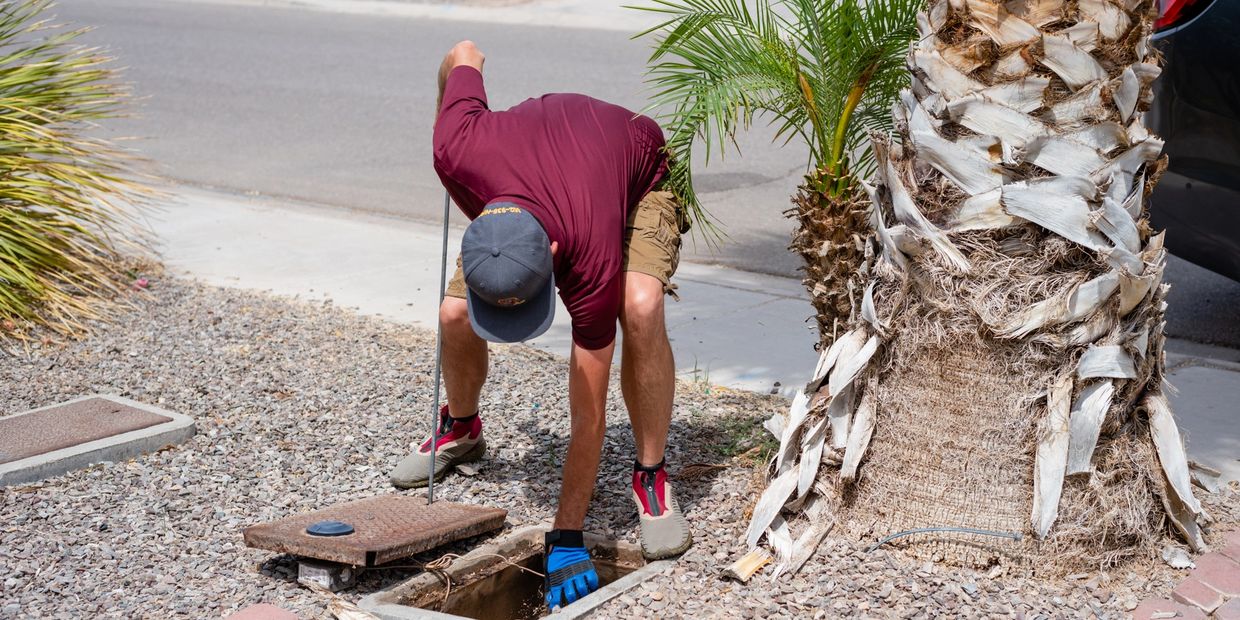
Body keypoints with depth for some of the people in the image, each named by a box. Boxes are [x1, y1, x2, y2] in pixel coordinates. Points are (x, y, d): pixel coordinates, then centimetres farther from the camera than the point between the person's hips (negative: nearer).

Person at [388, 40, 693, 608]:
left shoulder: (594, 267, -44)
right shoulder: (458, 150, -41)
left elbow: (589, 419, -35)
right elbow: (463, 56, -18)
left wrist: (567, 540, -31)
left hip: (640, 176, -4)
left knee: (640, 307, -34)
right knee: (454, 314, -10)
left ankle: (651, 477, -14)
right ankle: (460, 430, 23)